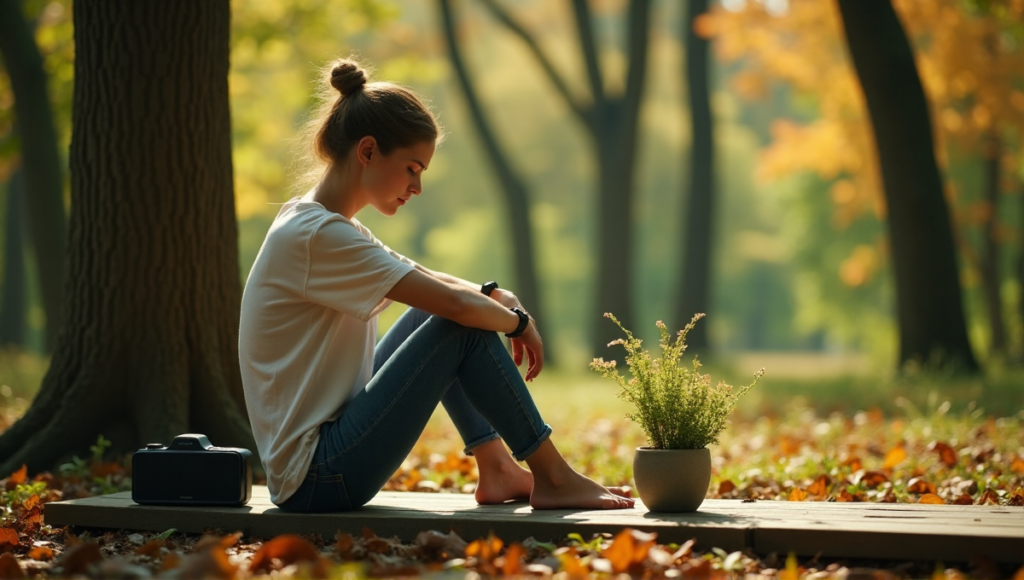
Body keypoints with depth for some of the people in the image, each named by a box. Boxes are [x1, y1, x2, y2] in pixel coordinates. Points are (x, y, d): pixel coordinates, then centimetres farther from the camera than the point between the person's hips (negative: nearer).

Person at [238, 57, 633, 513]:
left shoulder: (319, 226, 12)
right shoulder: (315, 235, -18)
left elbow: (434, 284, 19)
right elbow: (456, 304, -21)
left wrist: (496, 296, 0)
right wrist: (518, 321, -2)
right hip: (315, 480, -10)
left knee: (441, 314, 14)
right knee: (463, 328, -11)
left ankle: (496, 468, 13)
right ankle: (552, 479, 1)